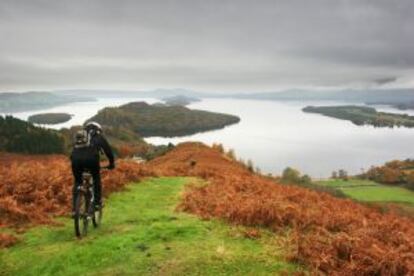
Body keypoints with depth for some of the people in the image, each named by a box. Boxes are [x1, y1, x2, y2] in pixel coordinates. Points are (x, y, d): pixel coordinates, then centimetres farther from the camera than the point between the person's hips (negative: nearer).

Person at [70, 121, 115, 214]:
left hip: (76, 159, 3)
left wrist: (76, 163, 48)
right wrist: (112, 163, 33)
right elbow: (108, 150, 23)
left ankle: (74, 208, 16)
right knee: (96, 179, 23)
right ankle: (97, 202, 19)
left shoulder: (78, 135, 34)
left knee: (77, 182, 21)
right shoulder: (98, 136, 24)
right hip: (91, 159, -3)